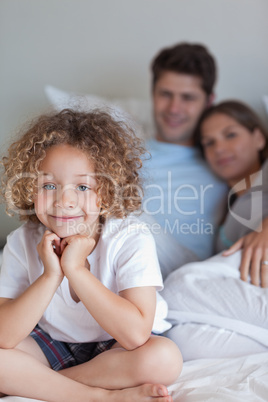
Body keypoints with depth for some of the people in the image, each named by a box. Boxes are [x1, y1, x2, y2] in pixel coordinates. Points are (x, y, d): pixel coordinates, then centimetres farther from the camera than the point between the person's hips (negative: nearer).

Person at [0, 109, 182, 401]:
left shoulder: (131, 239, -23)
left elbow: (136, 334, -32)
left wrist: (75, 269, -34)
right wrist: (51, 276, -32)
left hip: (114, 348, -2)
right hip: (49, 343, 2)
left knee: (164, 358, -31)